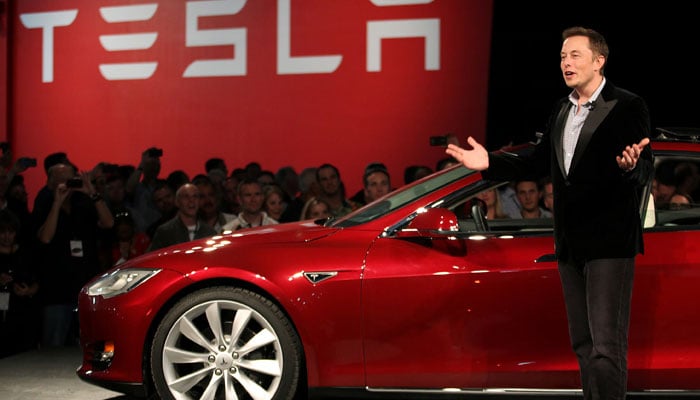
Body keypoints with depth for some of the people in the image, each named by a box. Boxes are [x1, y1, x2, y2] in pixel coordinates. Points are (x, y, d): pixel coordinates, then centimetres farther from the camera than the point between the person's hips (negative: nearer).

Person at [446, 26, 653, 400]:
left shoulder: (627, 106, -8)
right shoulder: (562, 110, 14)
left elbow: (644, 172, -15)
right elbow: (538, 163, 17)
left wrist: (632, 165, -38)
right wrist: (490, 163, 6)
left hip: (609, 242, -8)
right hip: (571, 243, 8)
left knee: (606, 346, -11)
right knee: (582, 343, 14)